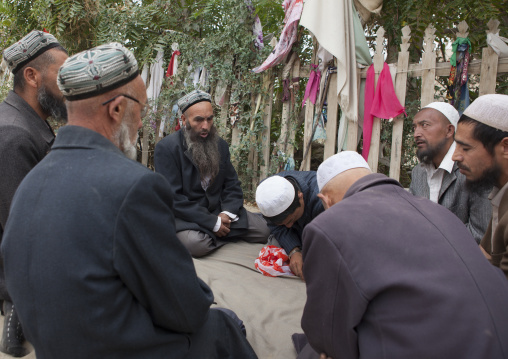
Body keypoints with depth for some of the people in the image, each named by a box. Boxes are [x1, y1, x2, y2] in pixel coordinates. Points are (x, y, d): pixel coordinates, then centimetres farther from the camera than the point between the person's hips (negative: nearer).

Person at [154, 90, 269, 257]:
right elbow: (173, 198, -18)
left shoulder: (220, 145, 6)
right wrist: (213, 223, -20)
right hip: (185, 216, -5)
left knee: (263, 230, -9)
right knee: (196, 243, -36)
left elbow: (232, 184, 10)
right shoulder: (166, 148, -13)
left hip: (218, 210, 5)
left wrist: (227, 213, -12)